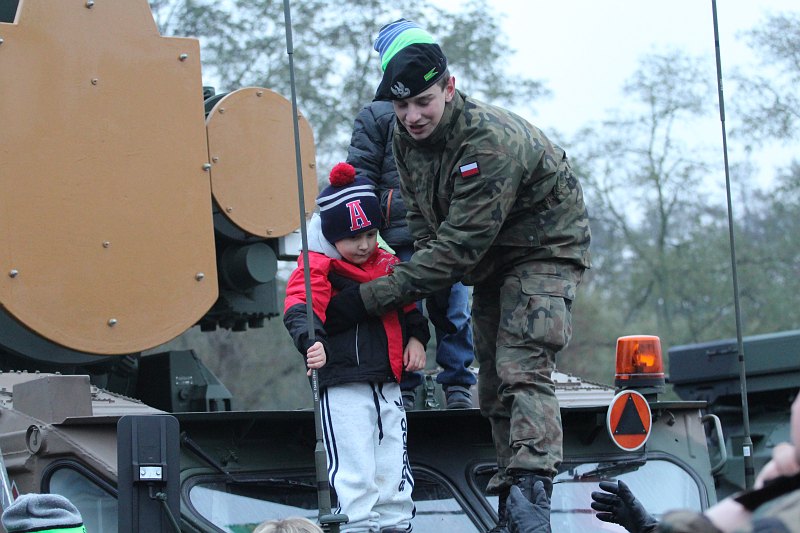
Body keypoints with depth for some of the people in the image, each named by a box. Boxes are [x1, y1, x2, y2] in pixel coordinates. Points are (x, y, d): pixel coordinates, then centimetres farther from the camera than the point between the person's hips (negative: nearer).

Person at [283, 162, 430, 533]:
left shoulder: (387, 264, 12)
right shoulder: (318, 267, -9)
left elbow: (408, 307, 27)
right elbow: (299, 308, -26)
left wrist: (415, 338, 10)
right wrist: (312, 341, -44)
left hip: (387, 386, 7)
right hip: (342, 386, -7)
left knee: (394, 468, 13)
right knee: (354, 473, -9)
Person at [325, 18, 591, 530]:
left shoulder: (491, 142, -36)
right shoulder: (406, 136, -10)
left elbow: (460, 245, -36)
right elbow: (424, 218, 7)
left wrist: (371, 297, -34)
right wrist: (436, 289, -1)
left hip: (545, 248, -8)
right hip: (491, 258, 8)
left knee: (522, 370, -24)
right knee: (493, 384, 8)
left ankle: (531, 485, -33)